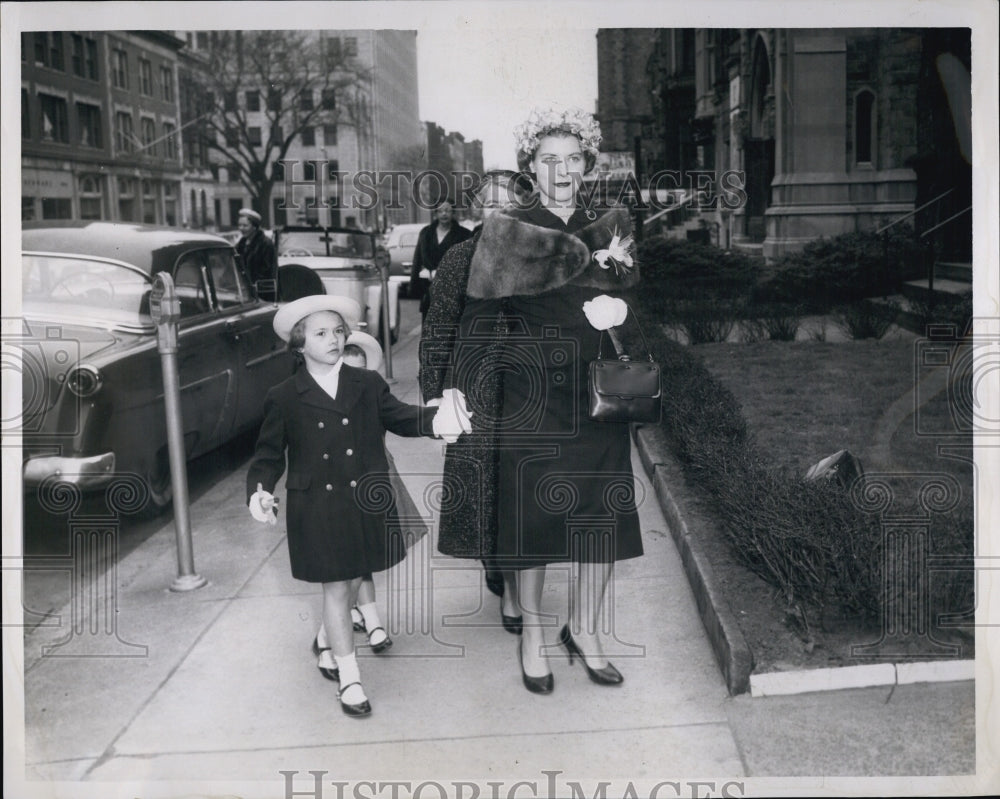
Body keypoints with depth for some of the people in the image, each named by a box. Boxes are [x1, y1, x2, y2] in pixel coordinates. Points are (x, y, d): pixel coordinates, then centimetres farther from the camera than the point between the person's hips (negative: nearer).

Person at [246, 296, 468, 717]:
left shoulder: (368, 384, 3)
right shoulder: (283, 399, -3)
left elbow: (397, 416, 2)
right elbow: (269, 455, 2)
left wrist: (434, 419, -19)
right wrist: (259, 490, -16)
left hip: (366, 504, 3)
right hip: (316, 512, -3)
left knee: (354, 579, 18)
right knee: (336, 588, 3)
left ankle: (329, 639, 48)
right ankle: (348, 679, 15)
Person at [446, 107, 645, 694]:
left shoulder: (612, 227, 8)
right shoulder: (509, 231, -2)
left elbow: (633, 307, 8)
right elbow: (479, 317, -6)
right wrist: (458, 389, -13)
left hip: (599, 400, 3)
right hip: (531, 399, -3)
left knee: (601, 517, 7)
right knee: (532, 514, 5)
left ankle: (585, 630, 27)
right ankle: (533, 634, 24)